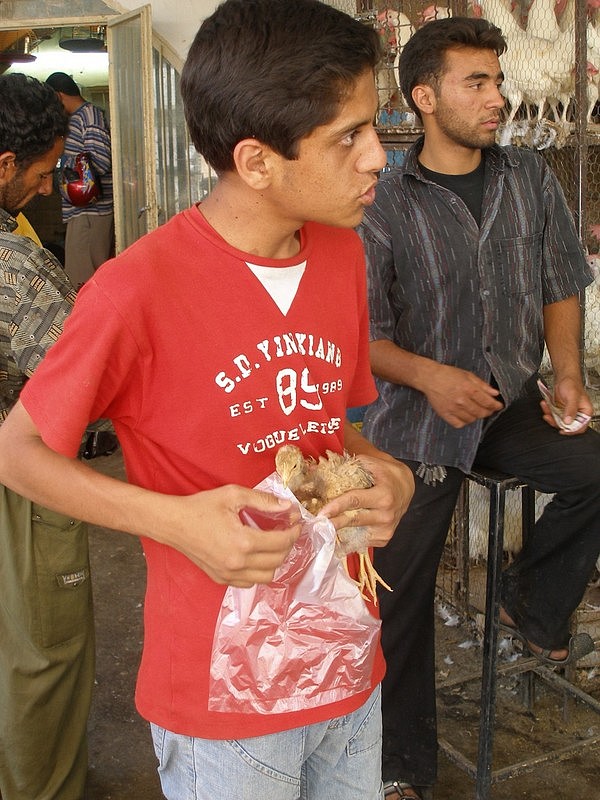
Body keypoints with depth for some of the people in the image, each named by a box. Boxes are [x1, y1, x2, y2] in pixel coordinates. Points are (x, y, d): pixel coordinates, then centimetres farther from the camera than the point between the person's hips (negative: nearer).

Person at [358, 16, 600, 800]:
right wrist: (429, 375, -27)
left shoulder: (531, 180, 2)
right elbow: (361, 335, -10)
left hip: (512, 405, 3)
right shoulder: (385, 205, -10)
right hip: (419, 420, -3)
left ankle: (535, 607, 5)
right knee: (399, 600, 3)